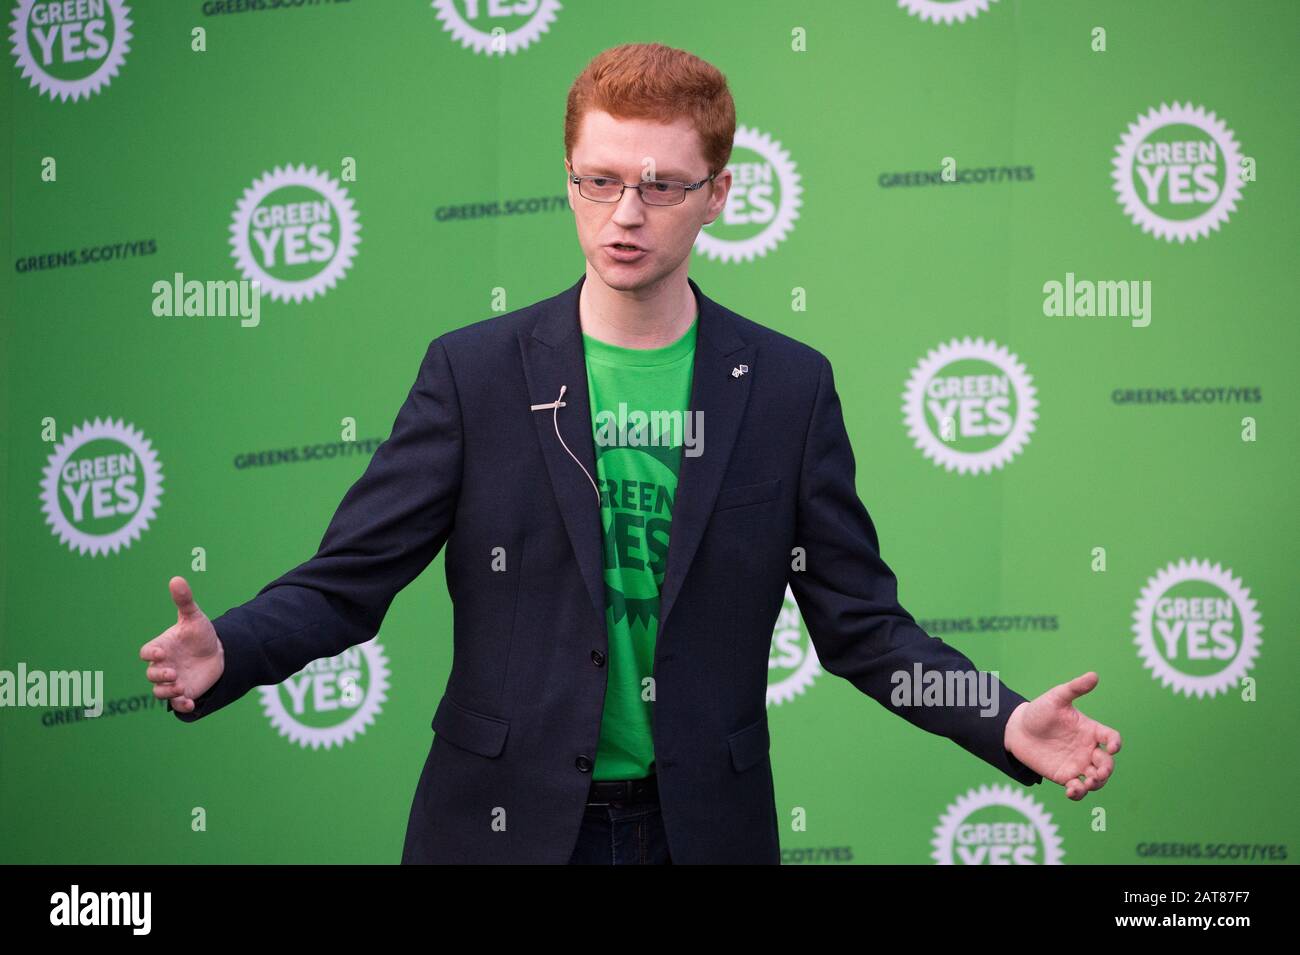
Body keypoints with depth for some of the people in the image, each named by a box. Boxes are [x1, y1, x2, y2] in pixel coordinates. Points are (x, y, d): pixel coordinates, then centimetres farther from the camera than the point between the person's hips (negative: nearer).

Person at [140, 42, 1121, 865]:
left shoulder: (789, 386, 2)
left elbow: (859, 619, 4)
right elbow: (344, 583, -5)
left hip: (702, 826, 1)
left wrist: (1005, 724, -12)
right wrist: (225, 652, -25)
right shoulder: (475, 372, -2)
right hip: (504, 824, -1)